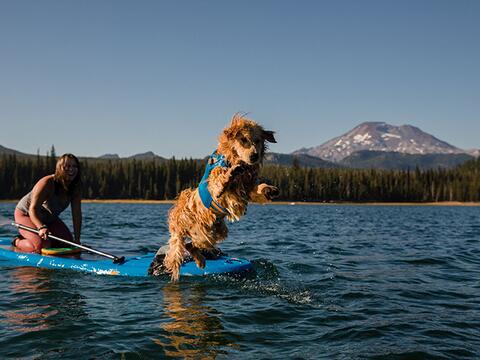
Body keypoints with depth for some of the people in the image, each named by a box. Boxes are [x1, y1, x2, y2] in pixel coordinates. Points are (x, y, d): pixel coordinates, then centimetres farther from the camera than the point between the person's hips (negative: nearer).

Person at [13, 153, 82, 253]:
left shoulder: (75, 188, -14)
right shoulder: (47, 183, -32)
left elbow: (77, 214, -14)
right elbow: (32, 209, -39)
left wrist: (77, 240, -19)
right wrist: (41, 227, -58)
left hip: (49, 218, 7)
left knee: (68, 243, 0)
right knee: (43, 245, -27)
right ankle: (18, 242, 5)